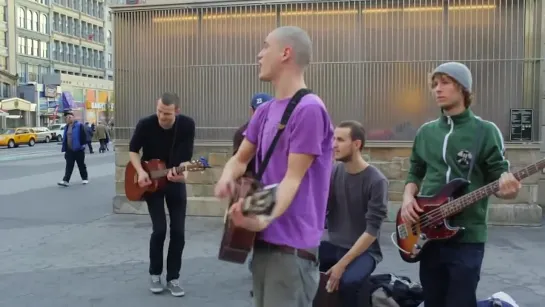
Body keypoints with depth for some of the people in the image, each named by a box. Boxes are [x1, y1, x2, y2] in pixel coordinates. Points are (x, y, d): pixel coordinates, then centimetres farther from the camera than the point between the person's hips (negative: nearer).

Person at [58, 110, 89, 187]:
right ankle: (66, 180, -7)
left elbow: (84, 136, -12)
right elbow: (65, 138, 15)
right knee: (69, 165, -1)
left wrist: (82, 145, -15)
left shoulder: (79, 126, -10)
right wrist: (64, 148, 11)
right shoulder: (66, 127, 11)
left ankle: (85, 178, 22)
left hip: (78, 149, -5)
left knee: (81, 165, 7)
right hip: (69, 150, 6)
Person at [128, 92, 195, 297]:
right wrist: (140, 172, -19)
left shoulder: (187, 125, -16)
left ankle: (173, 278, 12)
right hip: (151, 182, -1)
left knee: (178, 231, -1)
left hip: (175, 181, 2)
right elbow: (133, 150, -4)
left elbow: (187, 157, -15)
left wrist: (178, 172, -35)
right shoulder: (145, 124, -18)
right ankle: (155, 274, 12)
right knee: (159, 229, -8)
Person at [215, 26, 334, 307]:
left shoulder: (309, 109, -15)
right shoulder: (265, 110, 11)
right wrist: (227, 177, -6)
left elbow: (293, 178, -19)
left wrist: (264, 218, -34)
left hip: (292, 244, -8)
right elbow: (240, 159, 16)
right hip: (264, 241, 8)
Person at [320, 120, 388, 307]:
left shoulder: (376, 181, -13)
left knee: (348, 281, -33)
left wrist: (342, 264, -20)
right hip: (334, 246, 5)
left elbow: (372, 230, -16)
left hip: (363, 250, -5)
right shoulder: (333, 172, 2)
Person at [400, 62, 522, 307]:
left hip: (467, 236, -5)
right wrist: (408, 199, -2)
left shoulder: (485, 131, -3)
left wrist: (507, 187, -26)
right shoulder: (425, 132, 10)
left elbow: (499, 179, -4)